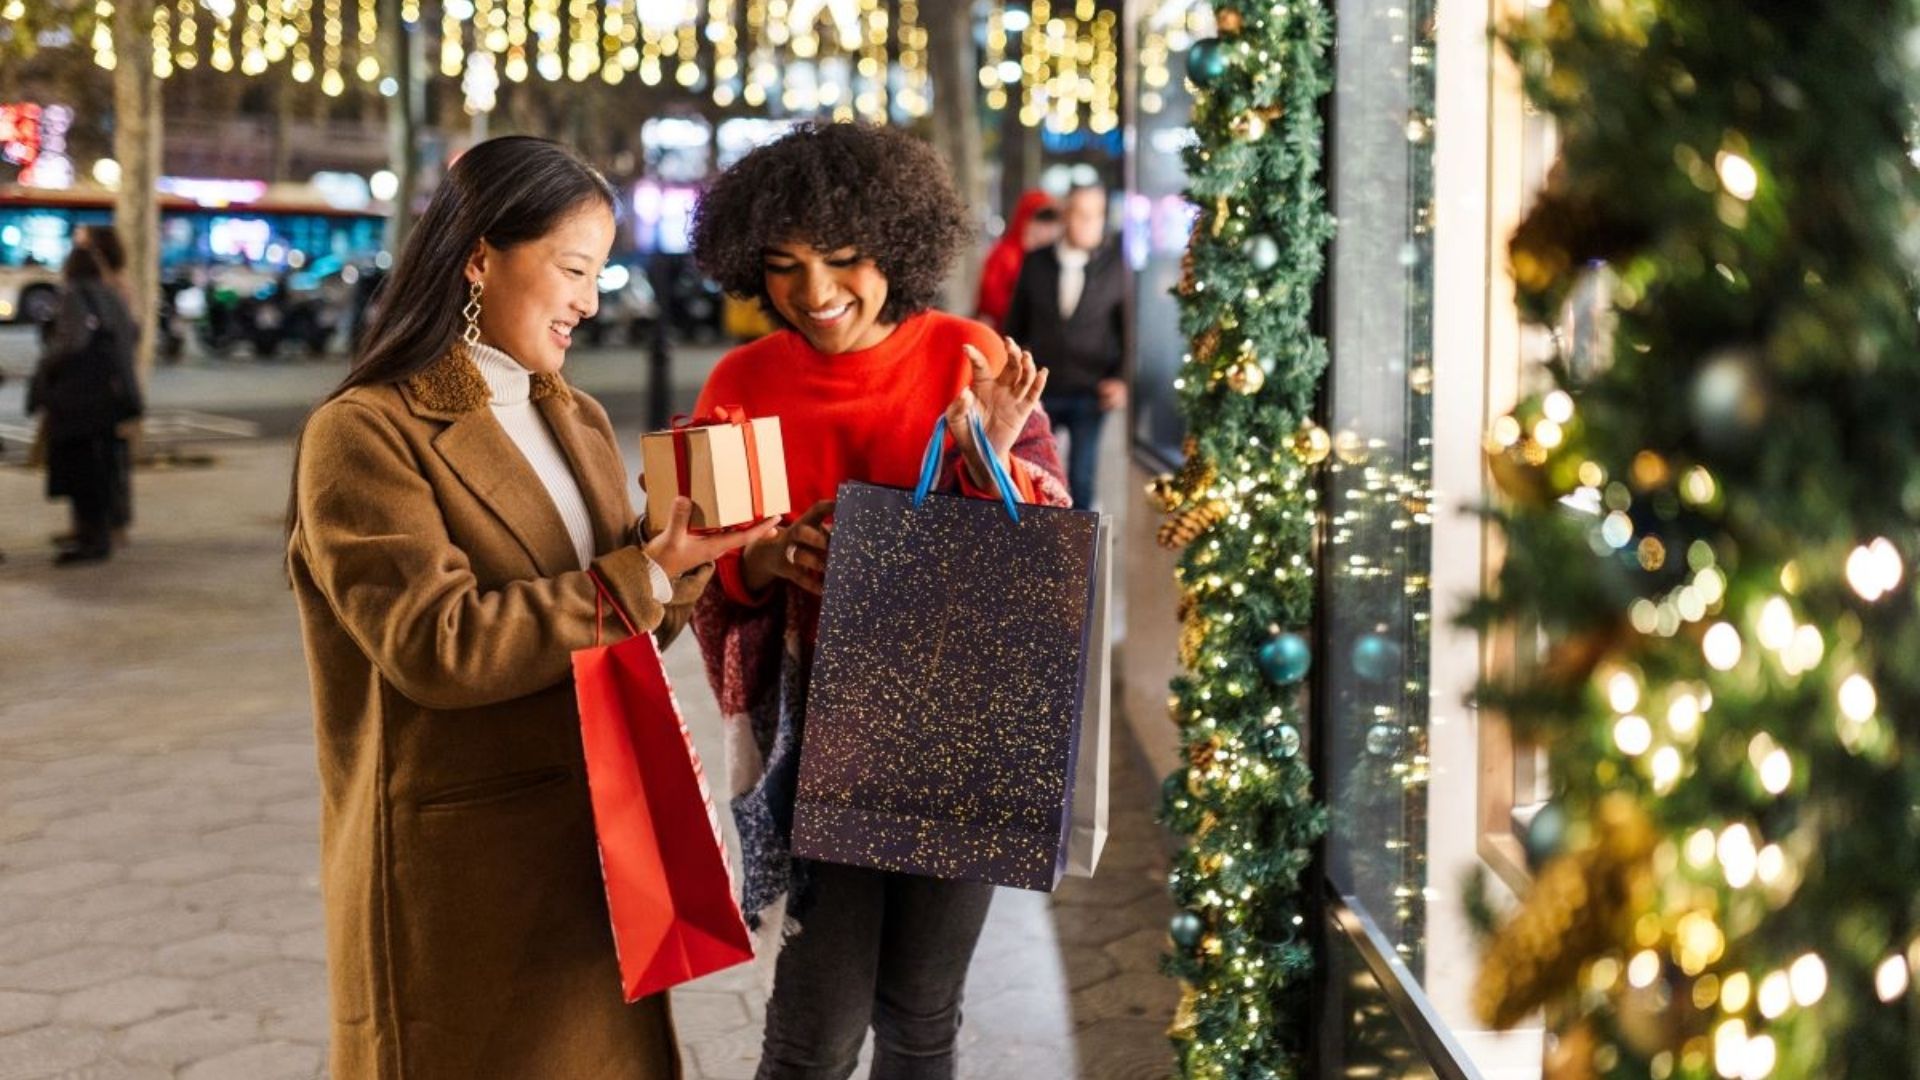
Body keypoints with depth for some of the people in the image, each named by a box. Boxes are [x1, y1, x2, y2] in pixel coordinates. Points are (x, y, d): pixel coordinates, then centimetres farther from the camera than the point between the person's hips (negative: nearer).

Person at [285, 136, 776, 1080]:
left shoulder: (577, 422, 13)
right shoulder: (363, 436, -11)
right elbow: (436, 647, -21)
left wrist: (680, 564, -8)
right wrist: (643, 576, -22)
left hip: (594, 843, 7)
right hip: (460, 872, -7)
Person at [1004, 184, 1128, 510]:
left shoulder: (1115, 265, -3)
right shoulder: (1036, 262, 2)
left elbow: (1130, 326, 2)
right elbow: (1016, 321, 10)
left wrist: (1122, 378, -7)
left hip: (1090, 394, -1)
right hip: (1041, 389, 1)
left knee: (1081, 479, 3)